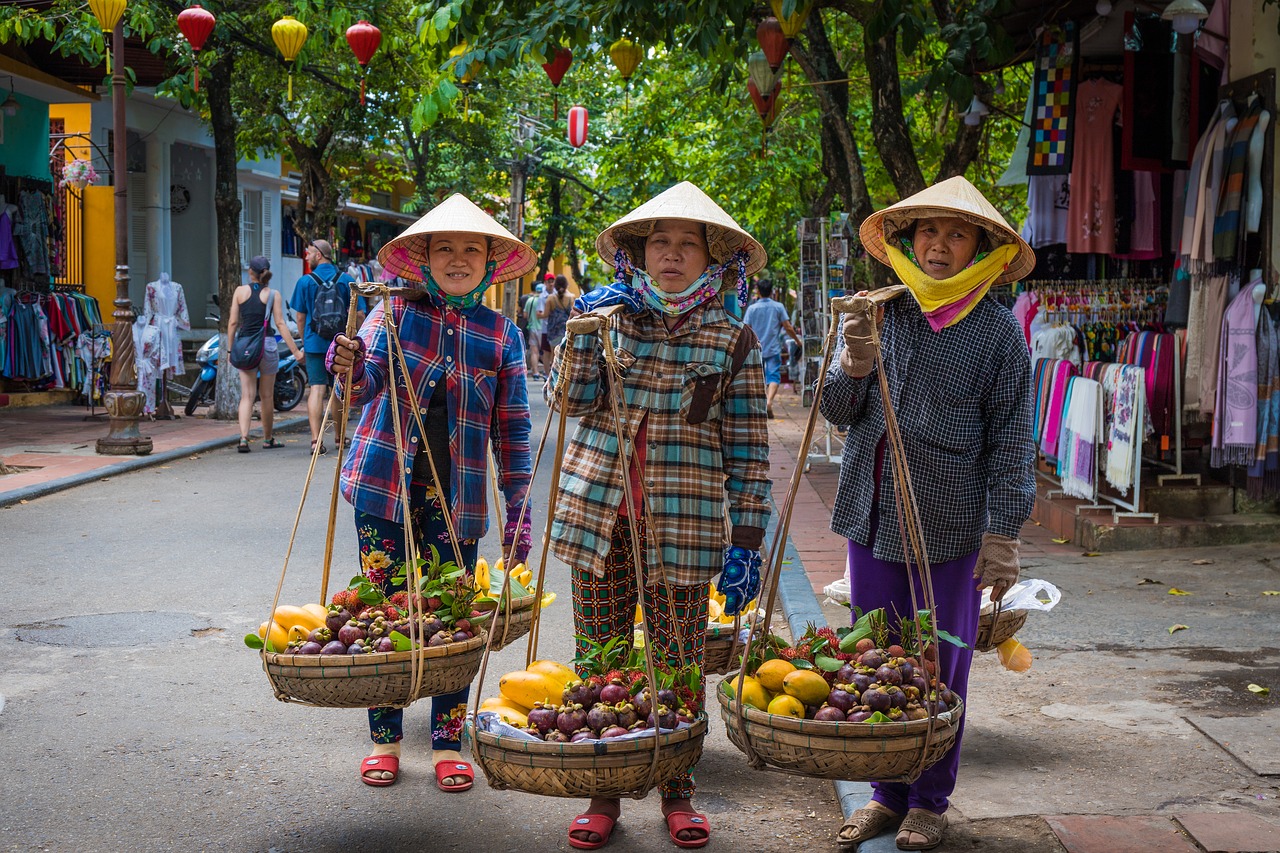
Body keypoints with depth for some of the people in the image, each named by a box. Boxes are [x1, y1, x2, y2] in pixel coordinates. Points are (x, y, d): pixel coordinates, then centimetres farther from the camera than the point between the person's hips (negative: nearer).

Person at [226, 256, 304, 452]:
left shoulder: (240, 291, 3)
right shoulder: (273, 295, -1)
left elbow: (233, 322, 2)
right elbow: (280, 324, -6)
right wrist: (295, 350, -5)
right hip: (267, 344, -1)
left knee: (247, 395, 0)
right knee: (267, 395, 11)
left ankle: (243, 438, -16)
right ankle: (268, 438, 23)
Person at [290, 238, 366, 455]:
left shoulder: (305, 282, -1)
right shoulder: (347, 280, 1)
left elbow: (300, 317, 4)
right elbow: (359, 315, 1)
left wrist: (304, 340, 19)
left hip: (314, 343, -1)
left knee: (316, 389, -3)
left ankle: (316, 439, -13)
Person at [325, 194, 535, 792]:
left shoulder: (501, 334, 3)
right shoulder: (394, 311, 2)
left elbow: (512, 429, 5)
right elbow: (362, 389, -7)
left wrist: (519, 509, 2)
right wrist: (348, 370, -31)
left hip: (457, 496, 0)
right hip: (386, 485, 0)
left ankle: (448, 743, 15)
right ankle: (384, 740, 17)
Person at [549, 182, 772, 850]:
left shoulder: (732, 340, 1)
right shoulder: (612, 315, 7)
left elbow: (748, 449, 0)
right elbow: (573, 400, -3)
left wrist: (747, 541, -5)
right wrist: (582, 331, -14)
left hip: (682, 522, -2)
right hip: (598, 512, 2)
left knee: (679, 663, 5)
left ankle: (677, 793, 22)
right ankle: (602, 795, 20)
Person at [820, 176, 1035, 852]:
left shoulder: (996, 330, -3)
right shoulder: (881, 313, 7)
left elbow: (1009, 439, -4)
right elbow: (837, 411, 8)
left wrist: (1002, 535, -9)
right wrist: (855, 362, -13)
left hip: (950, 524, -3)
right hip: (873, 517, 4)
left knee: (939, 668, 5)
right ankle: (887, 794, 24)